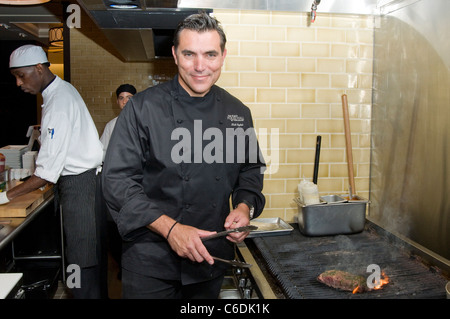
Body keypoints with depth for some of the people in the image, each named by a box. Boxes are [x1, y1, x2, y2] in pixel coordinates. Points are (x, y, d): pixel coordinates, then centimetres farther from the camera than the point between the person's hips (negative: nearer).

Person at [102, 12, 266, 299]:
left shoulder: (238, 112, 2)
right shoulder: (144, 108, -12)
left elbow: (251, 169, 12)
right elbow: (118, 180, -14)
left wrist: (244, 206, -7)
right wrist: (170, 228, -22)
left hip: (213, 256, 4)